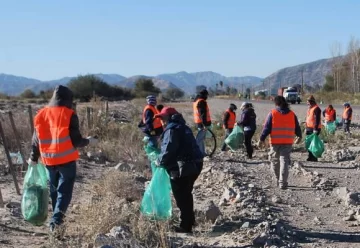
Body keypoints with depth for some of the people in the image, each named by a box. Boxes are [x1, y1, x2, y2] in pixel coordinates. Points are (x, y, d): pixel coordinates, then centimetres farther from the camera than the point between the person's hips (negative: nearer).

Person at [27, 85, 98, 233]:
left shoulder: (42, 115, 3)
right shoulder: (69, 115, -12)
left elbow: (36, 139, 9)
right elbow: (76, 141, -11)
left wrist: (34, 158, 19)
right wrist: (88, 141, 8)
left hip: (48, 160, 5)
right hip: (66, 160, -5)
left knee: (54, 190, 21)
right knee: (65, 190, -1)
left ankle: (57, 218, 32)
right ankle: (56, 219, -16)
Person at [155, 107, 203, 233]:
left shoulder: (172, 129, -12)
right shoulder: (182, 127, 19)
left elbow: (168, 149, -20)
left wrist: (160, 161, -3)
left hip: (182, 168, -10)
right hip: (193, 165, 10)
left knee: (181, 197, -1)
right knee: (186, 194, 24)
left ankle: (185, 225, 4)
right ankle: (190, 220, 37)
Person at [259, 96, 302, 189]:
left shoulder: (272, 113, -5)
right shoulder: (292, 114, 5)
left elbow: (267, 127, -7)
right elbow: (297, 128, 13)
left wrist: (262, 138, 0)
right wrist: (300, 136, 31)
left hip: (275, 142, -2)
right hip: (288, 142, 2)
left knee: (275, 161, 16)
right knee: (284, 162, -1)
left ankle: (278, 180, 22)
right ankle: (283, 183, -9)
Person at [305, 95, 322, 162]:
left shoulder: (316, 109, -14)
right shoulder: (310, 108, 18)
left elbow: (317, 119, -20)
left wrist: (316, 129, -25)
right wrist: (306, 127, 24)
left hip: (314, 129, -10)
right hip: (309, 128, 10)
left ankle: (314, 157, -3)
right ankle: (310, 157, 19)